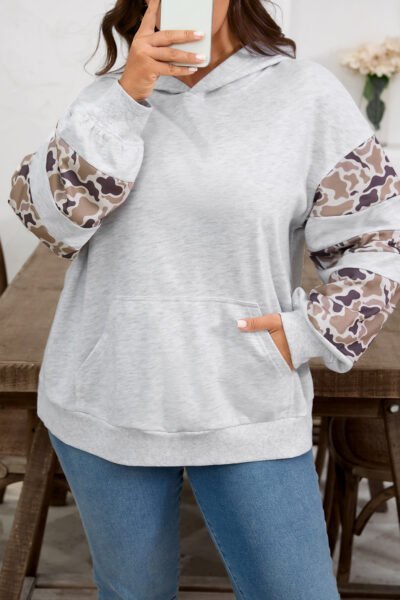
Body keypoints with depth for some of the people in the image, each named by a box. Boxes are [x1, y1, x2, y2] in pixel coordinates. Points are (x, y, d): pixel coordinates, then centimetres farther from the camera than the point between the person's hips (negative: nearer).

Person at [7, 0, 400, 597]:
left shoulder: (306, 93, -4)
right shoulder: (108, 96, 4)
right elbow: (45, 215, -9)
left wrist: (309, 332, -11)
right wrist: (124, 98, -16)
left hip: (247, 410, -2)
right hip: (104, 404, 2)